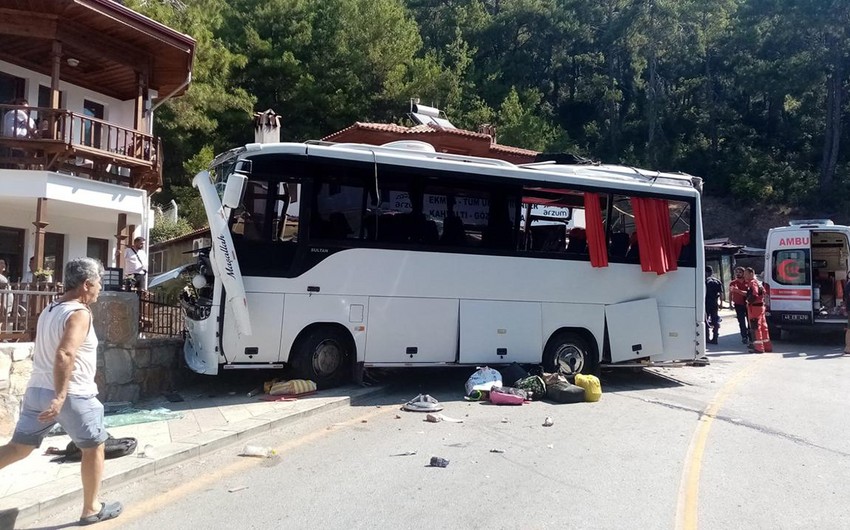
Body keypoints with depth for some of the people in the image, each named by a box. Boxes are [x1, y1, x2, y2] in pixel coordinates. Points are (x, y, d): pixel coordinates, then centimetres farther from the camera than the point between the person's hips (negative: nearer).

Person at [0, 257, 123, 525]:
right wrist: (60, 396, -34)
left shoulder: (49, 310, 12)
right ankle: (91, 509, 20)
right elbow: (64, 355, -30)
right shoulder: (79, 313, -16)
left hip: (37, 390, 8)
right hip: (73, 395, -8)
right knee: (93, 448, 10)